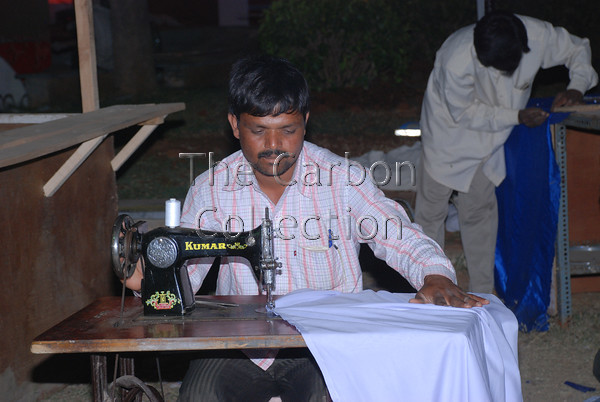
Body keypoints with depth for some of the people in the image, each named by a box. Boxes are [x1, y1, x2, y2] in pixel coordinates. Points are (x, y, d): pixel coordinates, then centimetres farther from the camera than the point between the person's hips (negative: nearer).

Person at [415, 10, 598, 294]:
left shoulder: (537, 35, -27)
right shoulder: (456, 61, -39)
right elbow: (465, 113, -22)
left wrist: (577, 87, -23)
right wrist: (517, 117, -27)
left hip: (490, 137, 3)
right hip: (450, 127, -3)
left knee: (479, 211, 5)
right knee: (431, 209, 4)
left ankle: (482, 293, 16)